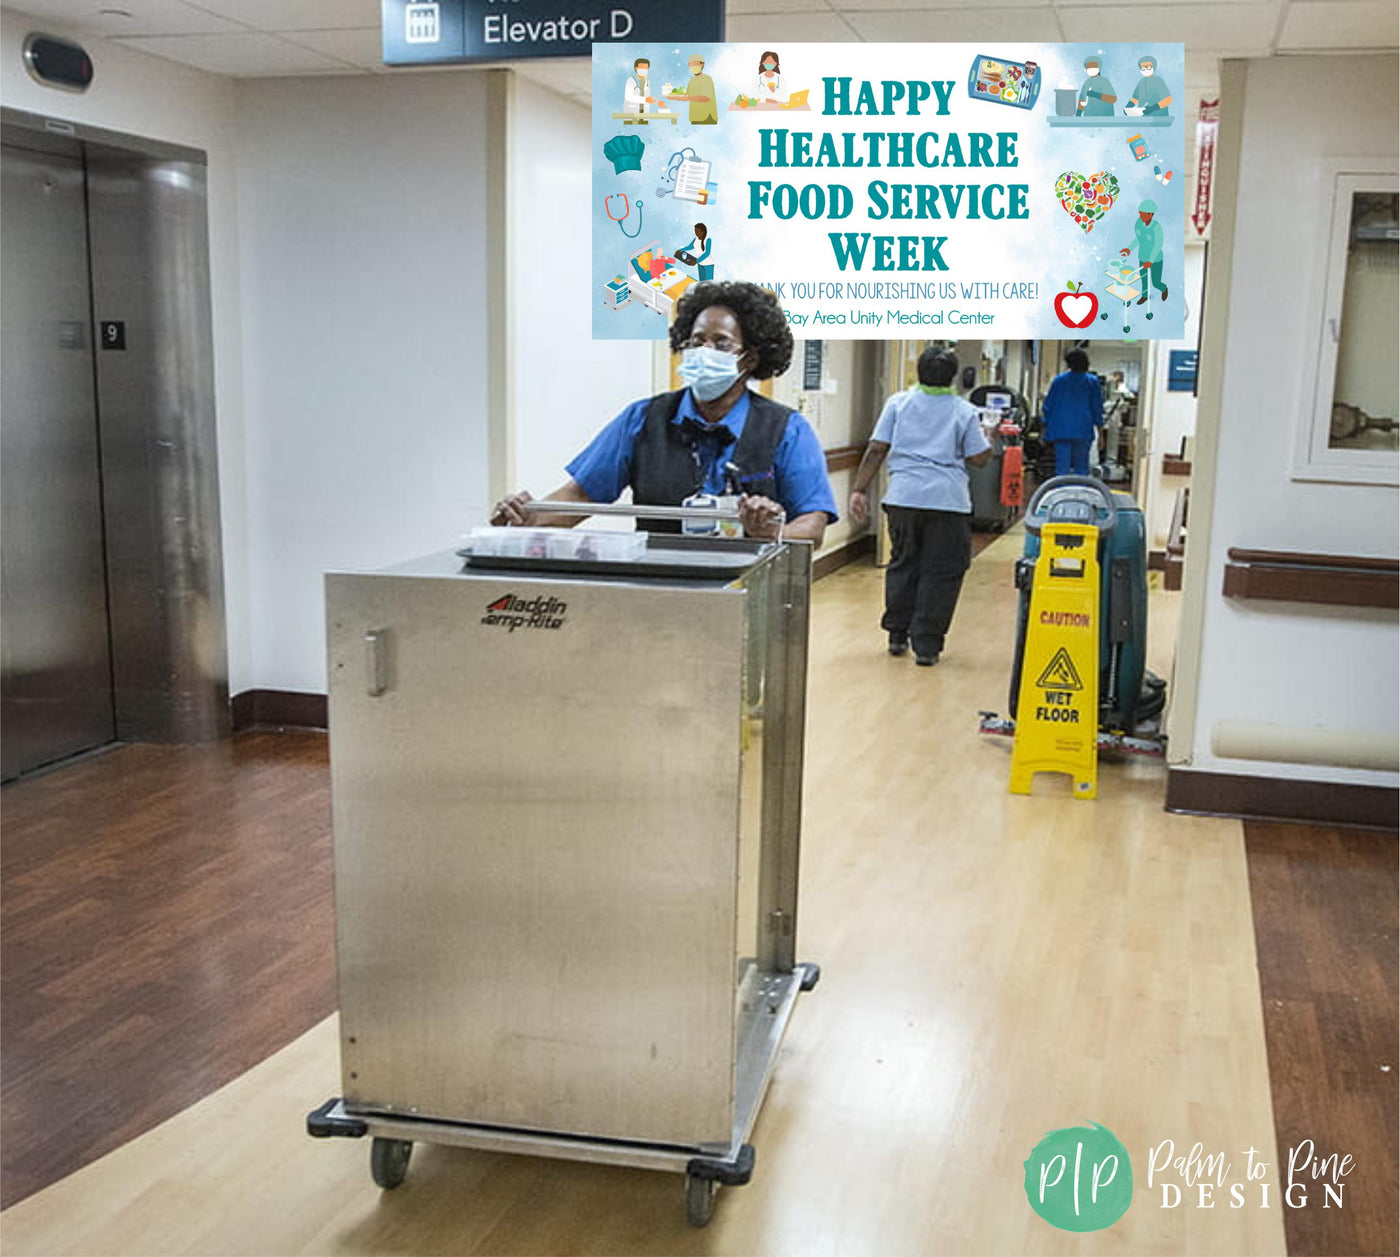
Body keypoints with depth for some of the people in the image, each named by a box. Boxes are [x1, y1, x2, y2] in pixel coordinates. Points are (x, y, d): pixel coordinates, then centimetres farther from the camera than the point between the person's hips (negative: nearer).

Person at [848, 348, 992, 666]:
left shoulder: (898, 403, 6)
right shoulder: (965, 412, 3)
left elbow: (876, 450, 2)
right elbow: (978, 458, 3)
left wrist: (858, 489, 5)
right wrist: (989, 443, 25)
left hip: (903, 497, 2)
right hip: (948, 499, -2)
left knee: (903, 564, 17)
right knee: (940, 573, 4)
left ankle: (897, 634, 24)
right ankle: (926, 645, 3)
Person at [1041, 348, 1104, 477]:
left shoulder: (1058, 380, 7)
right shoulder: (1092, 382, 4)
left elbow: (1048, 406, 8)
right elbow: (1097, 408, 5)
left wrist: (1044, 432, 14)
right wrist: (1100, 433, 10)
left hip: (1060, 431, 1)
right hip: (1083, 432, -1)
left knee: (1062, 467, -1)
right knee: (1081, 467, 5)